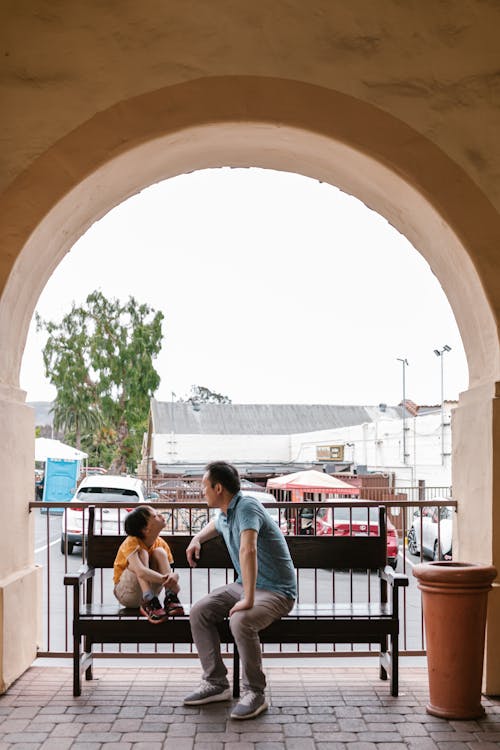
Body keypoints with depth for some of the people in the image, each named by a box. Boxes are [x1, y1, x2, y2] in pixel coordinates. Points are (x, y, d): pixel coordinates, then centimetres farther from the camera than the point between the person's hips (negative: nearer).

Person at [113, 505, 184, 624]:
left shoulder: (160, 543, -5)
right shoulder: (131, 542, -24)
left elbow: (168, 572, -10)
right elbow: (140, 572, -42)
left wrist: (173, 576, -36)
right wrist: (165, 580, -51)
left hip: (149, 590, 5)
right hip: (126, 593, -4)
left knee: (159, 552, -19)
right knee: (142, 554, -29)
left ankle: (170, 597, -27)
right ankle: (150, 603, -37)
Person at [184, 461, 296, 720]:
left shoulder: (247, 507, -22)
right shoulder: (224, 514, 8)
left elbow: (248, 550, -38)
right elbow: (215, 525, 37)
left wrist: (248, 600, -44)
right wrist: (197, 539, 17)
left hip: (276, 591, -9)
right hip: (244, 585, 9)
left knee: (240, 621, -35)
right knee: (199, 612, -8)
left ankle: (255, 693, -16)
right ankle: (216, 683, 1)